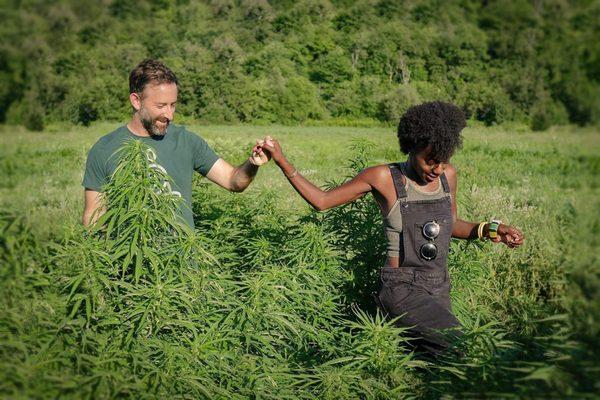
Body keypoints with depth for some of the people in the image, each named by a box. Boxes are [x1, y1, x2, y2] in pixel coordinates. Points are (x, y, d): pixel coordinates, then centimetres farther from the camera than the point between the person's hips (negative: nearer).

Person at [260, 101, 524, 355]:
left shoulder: (447, 175, 4)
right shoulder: (385, 178, -11)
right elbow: (321, 201, -4)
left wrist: (486, 230, 1)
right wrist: (281, 161, -10)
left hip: (440, 290, 7)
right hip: (402, 289, -7)